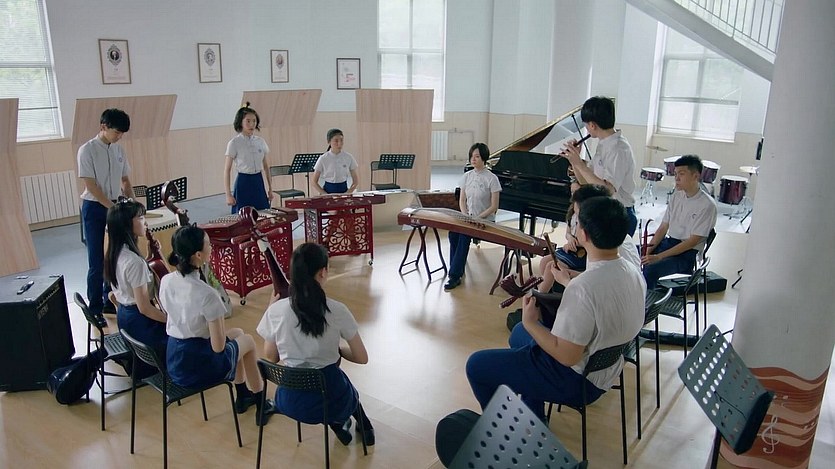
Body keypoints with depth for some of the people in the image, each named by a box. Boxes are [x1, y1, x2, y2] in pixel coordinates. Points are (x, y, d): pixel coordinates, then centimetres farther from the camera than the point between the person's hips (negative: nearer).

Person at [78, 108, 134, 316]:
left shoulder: (119, 150, 5)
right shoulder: (87, 150, -12)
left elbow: (125, 181, 12)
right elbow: (90, 185, -15)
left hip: (116, 206, 5)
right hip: (94, 208, -5)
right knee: (97, 261, 0)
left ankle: (111, 301, 21)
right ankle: (95, 308, 11)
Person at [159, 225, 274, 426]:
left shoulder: (166, 281, -6)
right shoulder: (206, 294, -28)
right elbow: (218, 346, -22)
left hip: (173, 363, 7)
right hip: (200, 367, -6)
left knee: (236, 333, 30)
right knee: (247, 340, 24)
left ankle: (243, 396, 44)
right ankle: (260, 405, 36)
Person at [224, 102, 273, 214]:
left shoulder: (260, 142, 6)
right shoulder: (234, 143, -7)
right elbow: (227, 170, -6)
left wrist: (270, 188, 11)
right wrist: (228, 195, -11)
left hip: (259, 182, 4)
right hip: (243, 183, -4)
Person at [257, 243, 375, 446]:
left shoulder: (276, 311, -11)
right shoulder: (337, 310, -15)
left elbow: (270, 358, 3)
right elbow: (362, 358, -6)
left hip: (292, 402, 1)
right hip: (332, 401, -1)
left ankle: (336, 423, 23)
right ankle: (363, 425, 32)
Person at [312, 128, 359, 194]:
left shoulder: (349, 157, 0)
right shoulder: (323, 159, -3)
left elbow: (356, 180, 6)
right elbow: (314, 182, 1)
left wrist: (348, 193, -9)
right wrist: (325, 194, -12)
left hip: (343, 190, 1)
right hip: (328, 191, -1)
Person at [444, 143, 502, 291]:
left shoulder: (492, 178, -7)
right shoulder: (466, 176, 8)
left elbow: (494, 206, -8)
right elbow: (462, 200, 11)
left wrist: (478, 218, -17)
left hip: (485, 220, -4)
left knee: (464, 235, -30)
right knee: (453, 233, -26)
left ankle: (454, 275, -25)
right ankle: (458, 270, -17)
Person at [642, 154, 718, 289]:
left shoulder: (707, 205, -14)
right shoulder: (677, 196, 8)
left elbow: (692, 241, -17)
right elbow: (663, 227, 9)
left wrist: (658, 257, -21)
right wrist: (649, 250, -8)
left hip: (688, 253, -7)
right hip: (668, 242, 7)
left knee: (651, 269, -32)